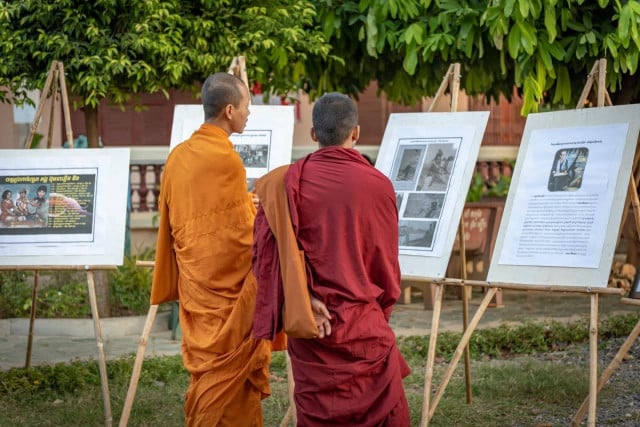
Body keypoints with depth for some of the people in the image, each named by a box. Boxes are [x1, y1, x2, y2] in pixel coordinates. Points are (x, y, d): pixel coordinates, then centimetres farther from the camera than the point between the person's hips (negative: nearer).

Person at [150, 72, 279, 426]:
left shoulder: (178, 156, 6)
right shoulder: (226, 159, -17)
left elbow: (169, 225, 12)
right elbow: (245, 231, -10)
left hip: (194, 280, 7)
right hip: (227, 282, -7)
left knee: (207, 360, 14)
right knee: (225, 369, -1)